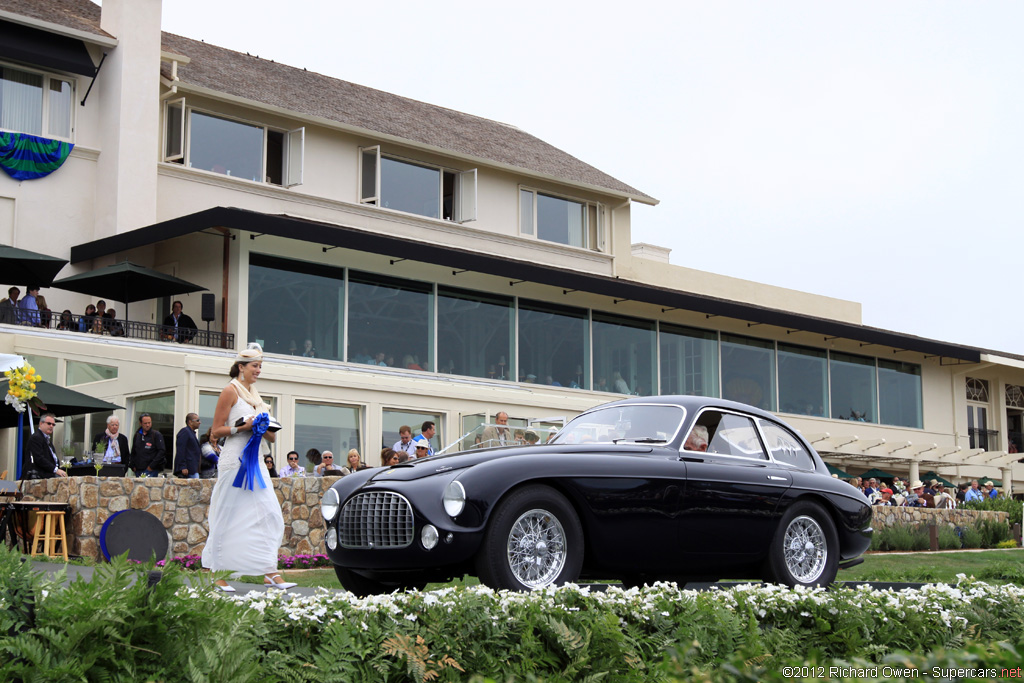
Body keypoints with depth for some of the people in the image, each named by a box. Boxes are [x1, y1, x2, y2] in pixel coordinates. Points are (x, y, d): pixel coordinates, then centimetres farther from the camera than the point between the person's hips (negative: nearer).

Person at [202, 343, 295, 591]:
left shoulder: (255, 395, 19)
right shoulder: (231, 391, -3)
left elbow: (272, 437, 21)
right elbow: (216, 431, -7)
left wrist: (264, 427, 0)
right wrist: (243, 426, -16)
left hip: (255, 461, 8)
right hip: (235, 461, -7)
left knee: (269, 514, -2)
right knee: (229, 517, -4)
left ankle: (270, 573, -3)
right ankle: (217, 574, 3)